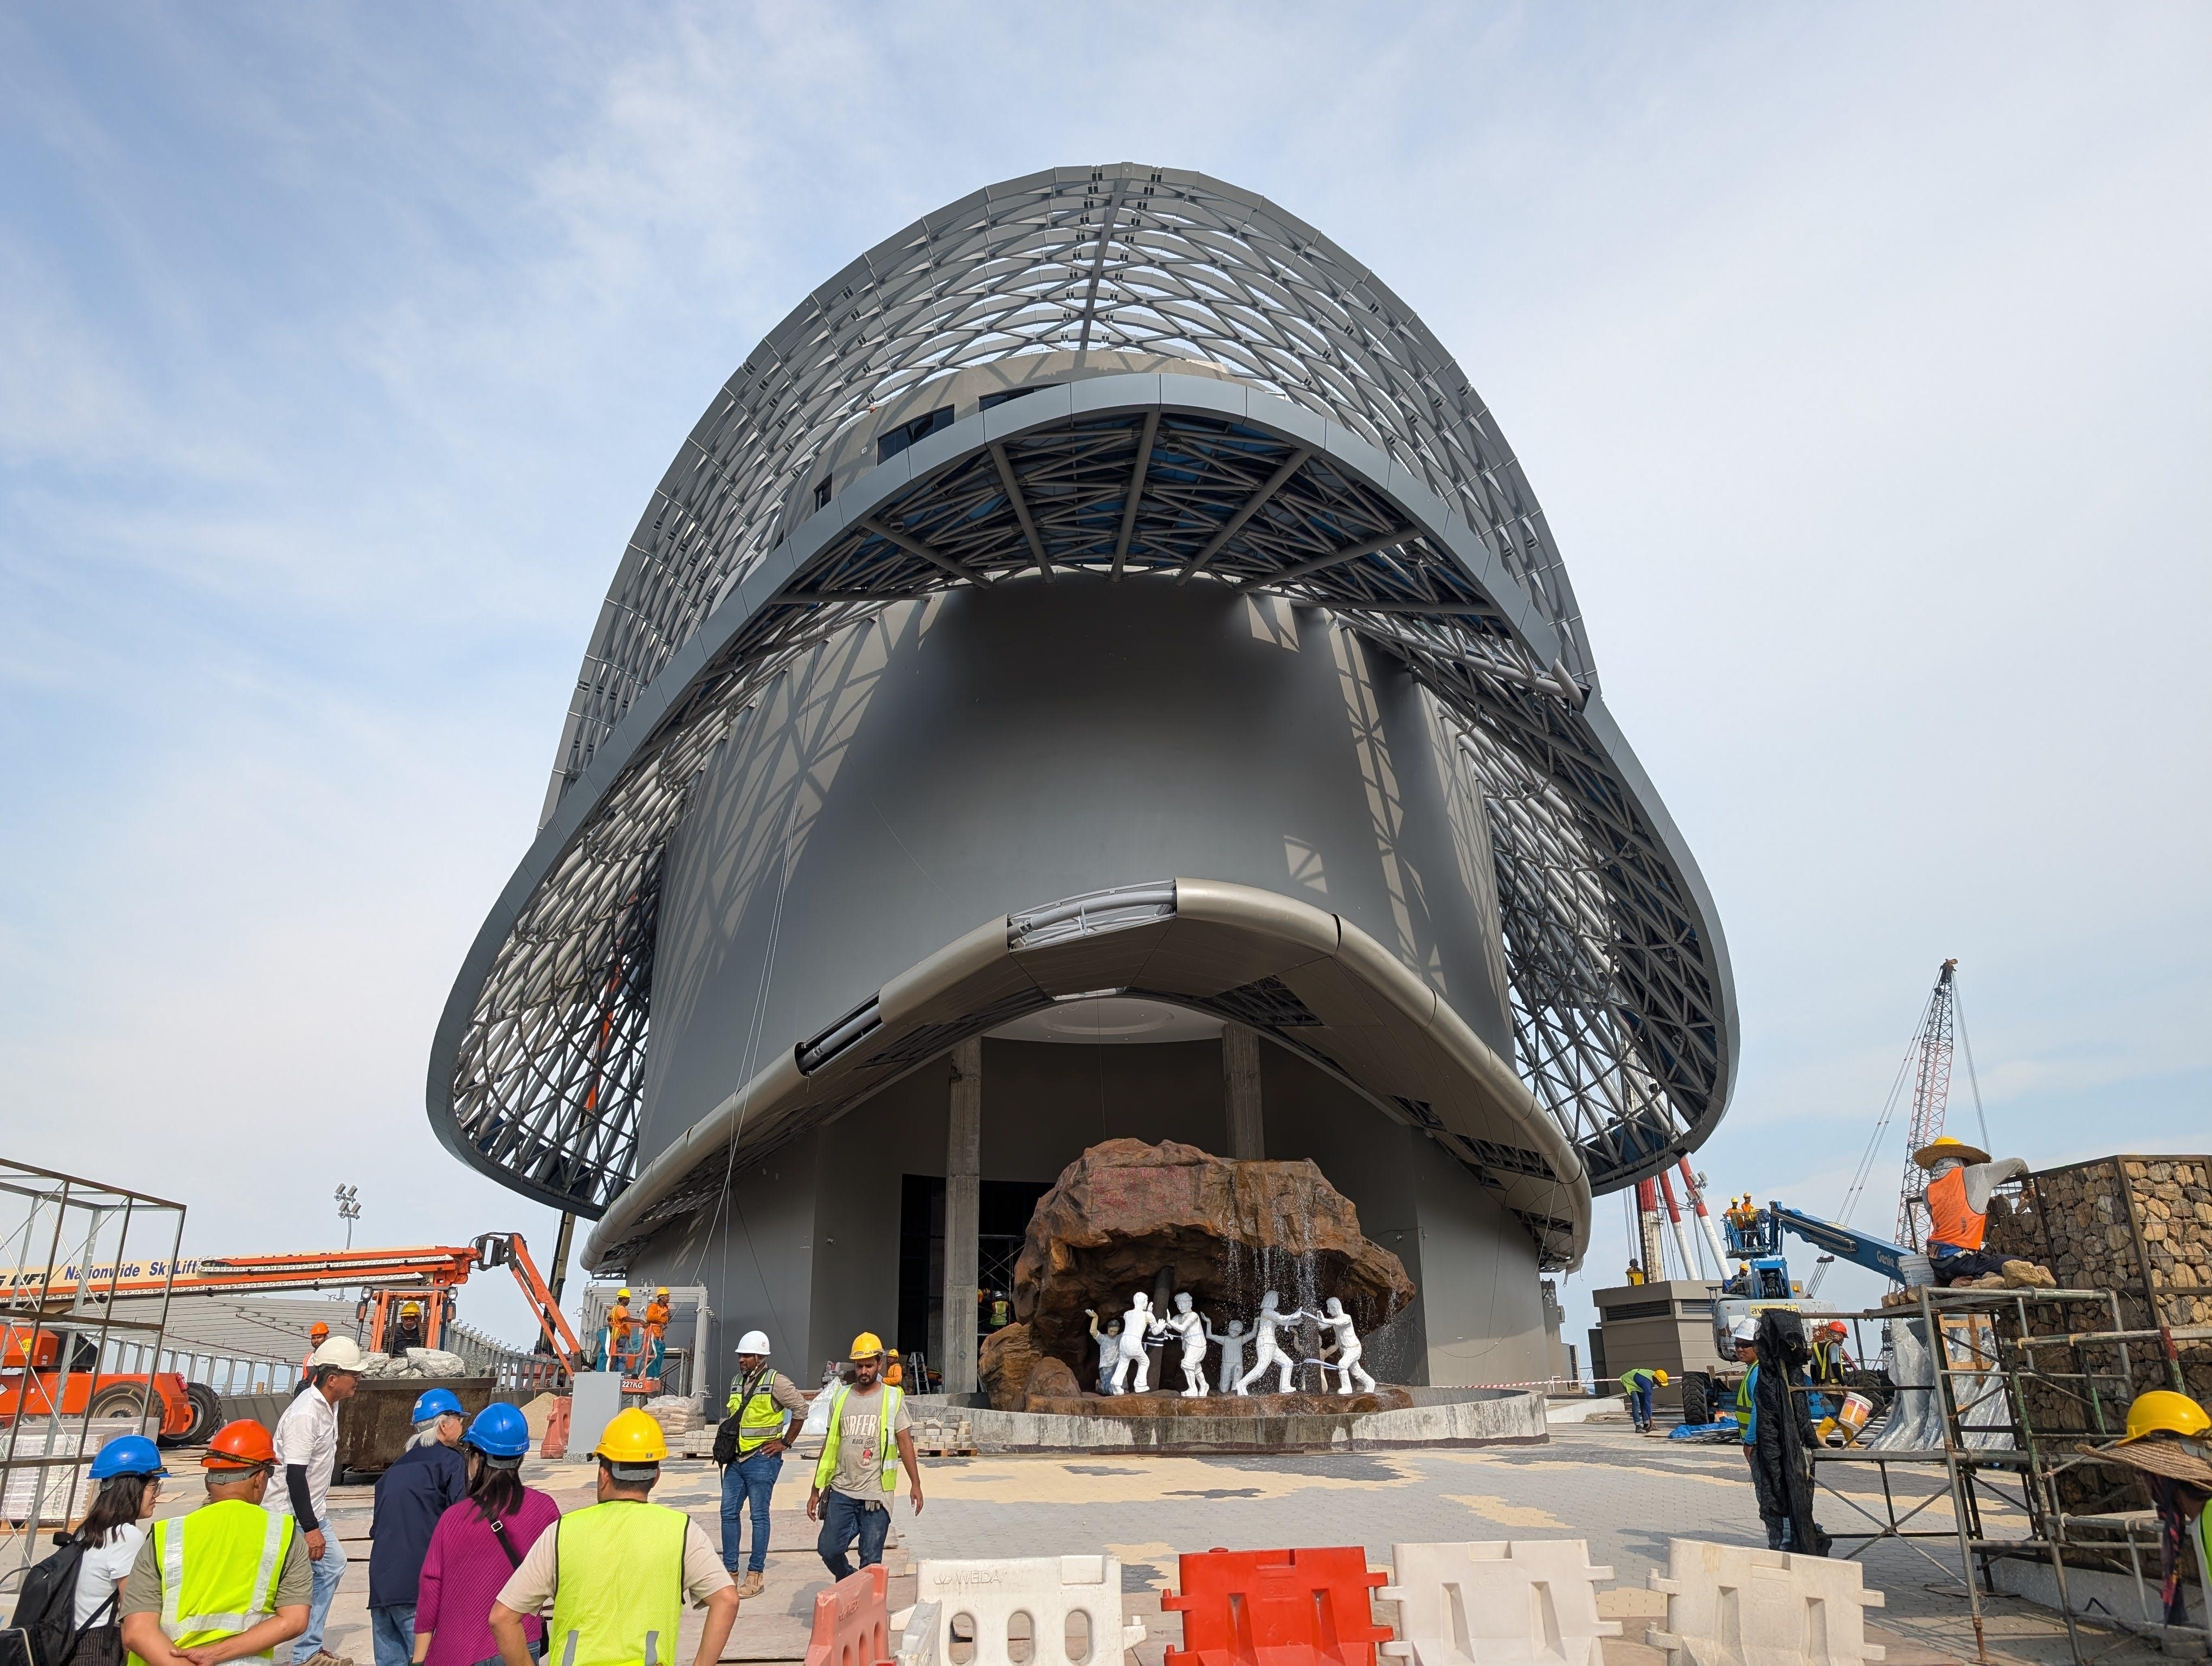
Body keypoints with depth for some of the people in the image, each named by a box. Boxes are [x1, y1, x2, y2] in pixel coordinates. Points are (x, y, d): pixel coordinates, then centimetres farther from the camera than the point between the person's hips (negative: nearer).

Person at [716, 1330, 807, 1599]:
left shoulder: (775, 1382, -11)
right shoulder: (737, 1382, 12)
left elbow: (801, 1408, -11)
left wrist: (785, 1442, -8)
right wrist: (725, 1447, 15)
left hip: (761, 1459, -7)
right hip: (736, 1459, 7)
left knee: (759, 1515, 0)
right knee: (729, 1513, 9)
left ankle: (756, 1574, 7)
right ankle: (730, 1571, 19)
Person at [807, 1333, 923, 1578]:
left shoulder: (892, 1399, 1)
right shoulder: (840, 1397, 9)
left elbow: (905, 1442, -1)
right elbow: (830, 1445, 14)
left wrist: (916, 1484, -10)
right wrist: (816, 1490, 12)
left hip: (876, 1494, -3)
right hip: (841, 1492, 3)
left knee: (871, 1562, -1)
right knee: (828, 1549, 1)